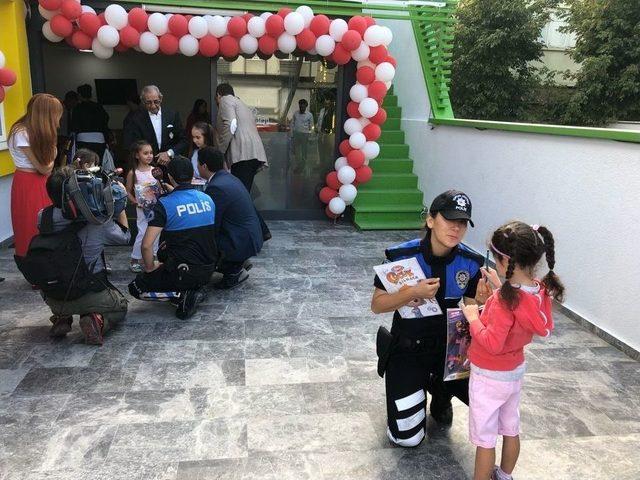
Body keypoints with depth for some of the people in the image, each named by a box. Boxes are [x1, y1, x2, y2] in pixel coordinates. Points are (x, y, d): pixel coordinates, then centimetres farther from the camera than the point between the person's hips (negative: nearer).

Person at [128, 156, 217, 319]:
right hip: (209, 270, 6)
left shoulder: (164, 204, -13)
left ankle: (185, 294, -4)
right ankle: (195, 287, 9)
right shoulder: (208, 199, 4)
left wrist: (150, 268, -1)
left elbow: (147, 245, -20)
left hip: (185, 273, -6)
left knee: (136, 288, 15)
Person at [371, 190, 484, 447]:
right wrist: (413, 293, -29)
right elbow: (377, 305, -12)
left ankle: (440, 391, 16)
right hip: (408, 348, -3)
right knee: (408, 437, -6)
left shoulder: (470, 263, -9)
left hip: (450, 346, 3)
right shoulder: (401, 256, -18)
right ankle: (415, 390, 28)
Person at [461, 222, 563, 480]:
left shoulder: (504, 300, -33)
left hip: (489, 378, -8)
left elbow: (492, 343, -30)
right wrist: (499, 287, 5)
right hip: (516, 372, 8)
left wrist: (473, 318, -18)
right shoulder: (540, 290, -9)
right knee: (511, 429, 25)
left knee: (484, 438, 9)